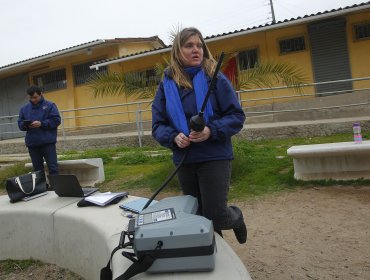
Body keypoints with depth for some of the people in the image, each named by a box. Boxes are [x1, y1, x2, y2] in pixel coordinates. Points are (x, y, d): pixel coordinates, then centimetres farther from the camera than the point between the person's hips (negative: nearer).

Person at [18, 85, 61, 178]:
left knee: (53, 167, -1)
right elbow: (20, 124, 11)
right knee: (37, 169, 11)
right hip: (32, 143, 4)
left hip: (48, 141, -4)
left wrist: (41, 124, -16)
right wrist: (26, 125, -11)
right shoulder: (24, 108, 13)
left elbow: (56, 120, -7)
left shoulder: (50, 105, 1)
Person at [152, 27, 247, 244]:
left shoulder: (216, 78, -4)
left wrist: (212, 131, -22)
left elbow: (237, 116, -5)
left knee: (215, 216, -6)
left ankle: (236, 217, 31)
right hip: (184, 160, 4)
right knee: (197, 215, 16)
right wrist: (174, 137, -17)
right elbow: (158, 126, 4)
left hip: (215, 157, -3)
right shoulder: (167, 84, 4)